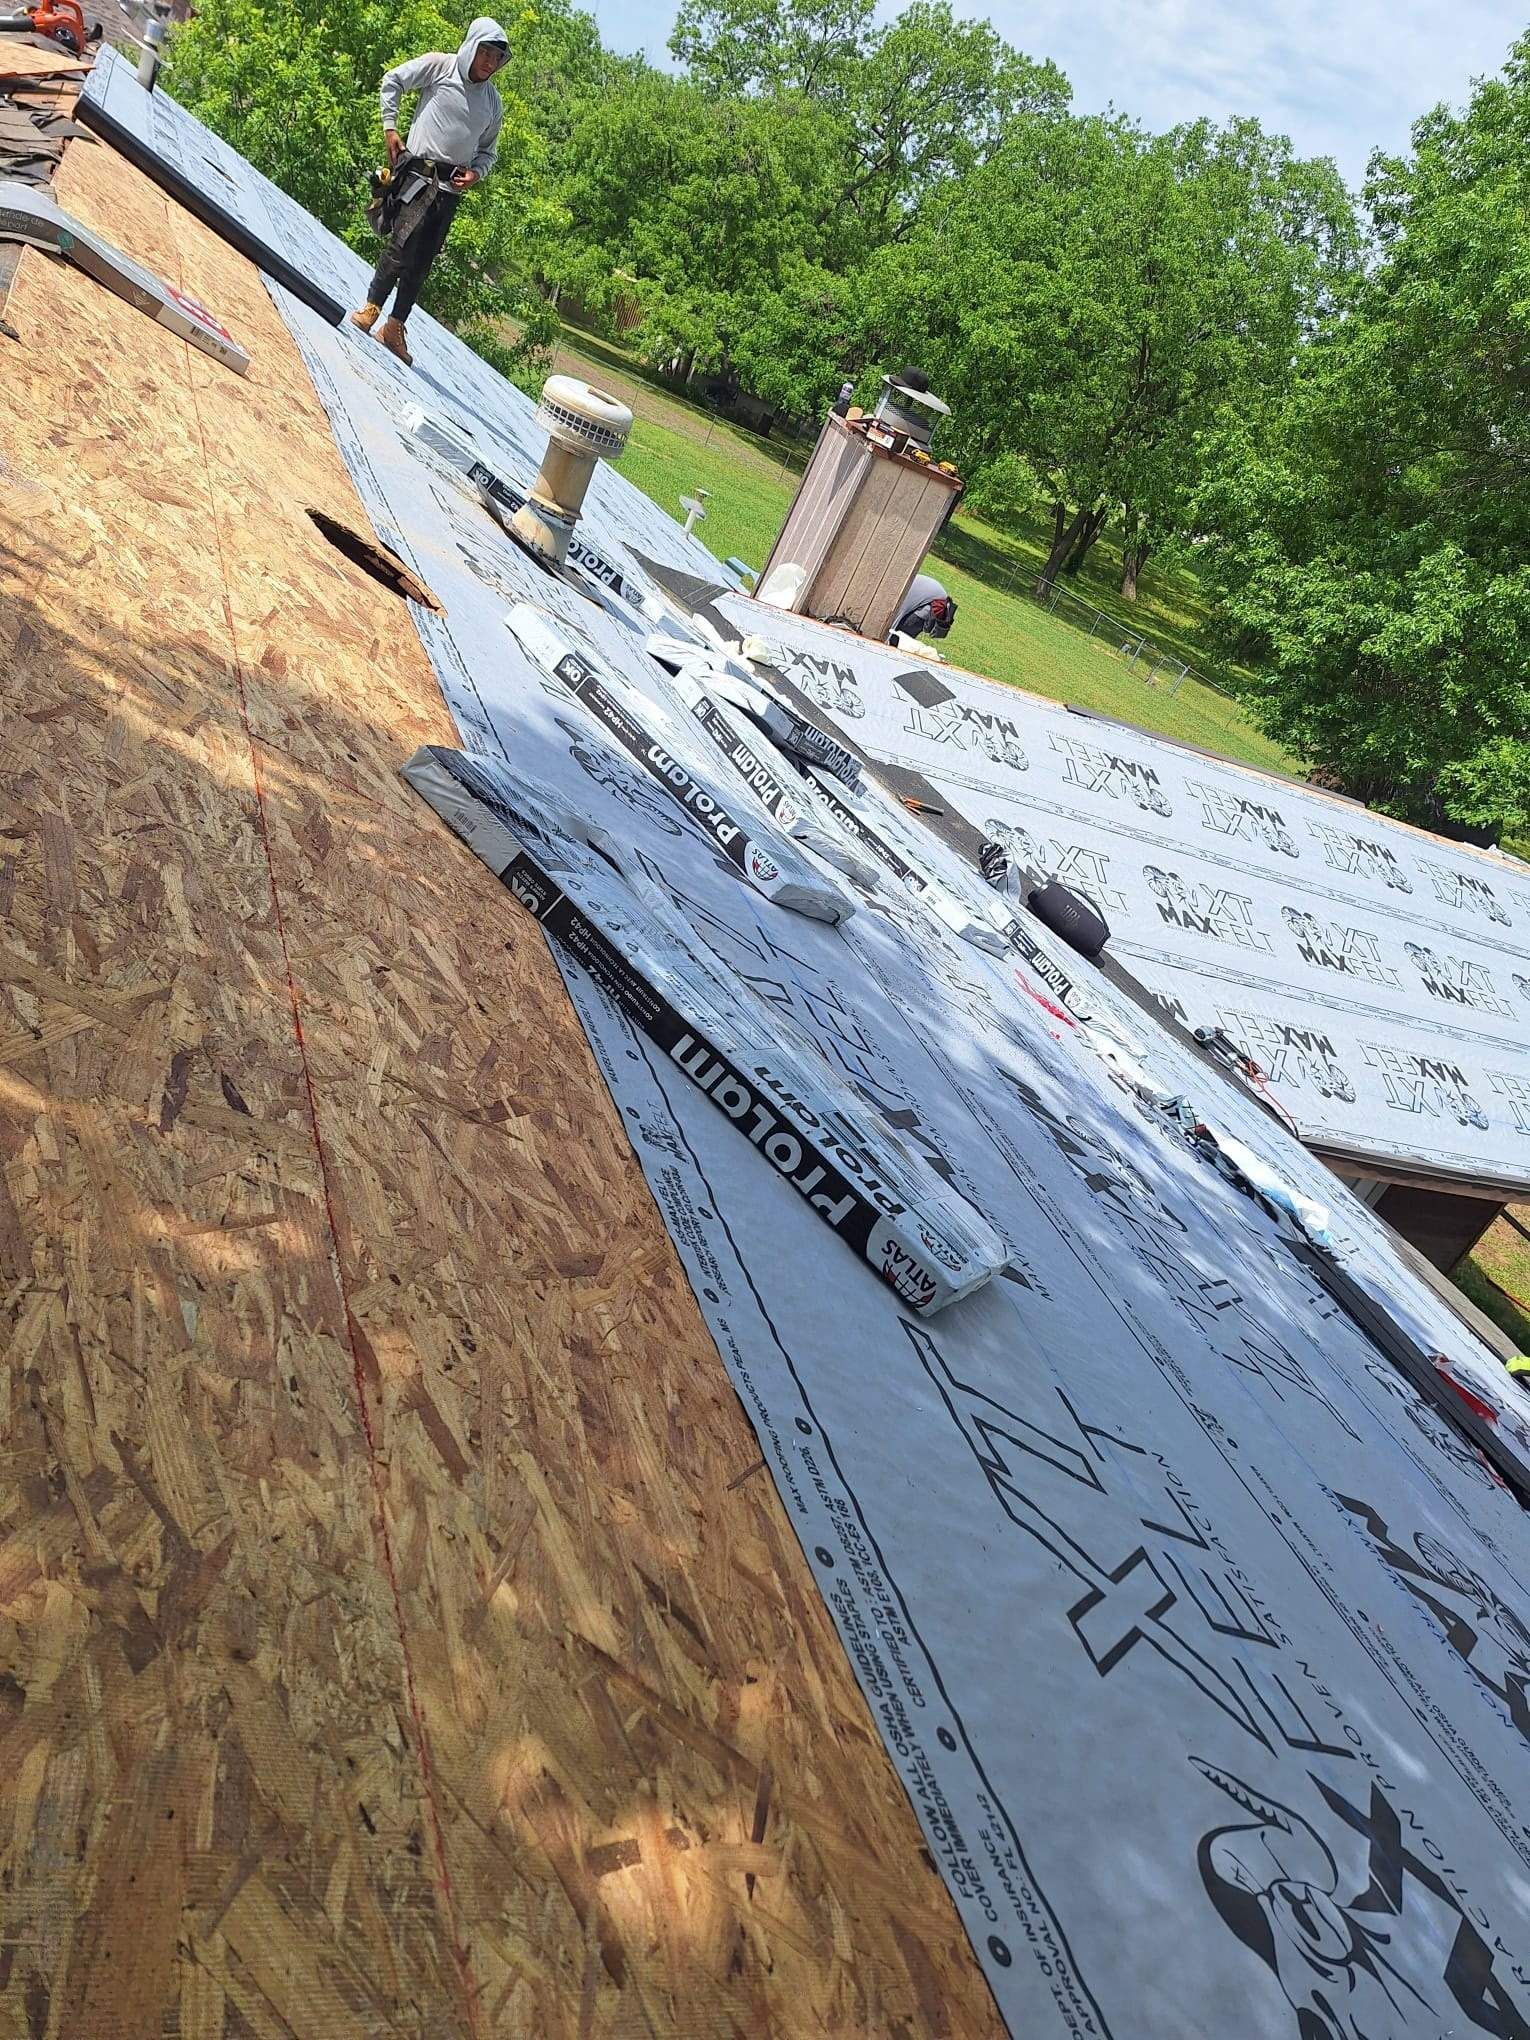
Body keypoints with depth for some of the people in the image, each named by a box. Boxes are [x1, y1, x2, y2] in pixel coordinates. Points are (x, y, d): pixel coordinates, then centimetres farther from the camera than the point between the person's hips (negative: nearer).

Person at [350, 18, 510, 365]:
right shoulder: (439, 66, 0)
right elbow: (392, 81, 4)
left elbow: (488, 151, 21)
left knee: (422, 262, 3)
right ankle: (371, 308, -2)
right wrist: (390, 128, -1)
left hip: (451, 187, 4)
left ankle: (394, 329, 10)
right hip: (419, 172, -4)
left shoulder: (493, 102, 13)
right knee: (403, 246, -18)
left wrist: (476, 173, 2)